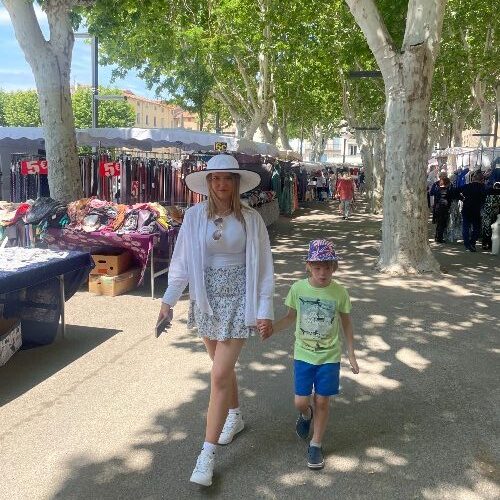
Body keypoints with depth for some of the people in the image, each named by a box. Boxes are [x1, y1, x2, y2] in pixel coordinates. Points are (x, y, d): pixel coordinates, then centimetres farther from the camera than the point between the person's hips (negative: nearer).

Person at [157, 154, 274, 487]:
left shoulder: (251, 219, -8)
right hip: (206, 298, 3)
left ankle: (208, 453, 5)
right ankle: (235, 416, 46)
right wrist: (169, 300, -1)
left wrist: (265, 310, -8)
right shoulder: (195, 216, -4)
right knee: (223, 367, 19)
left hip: (238, 299, -3)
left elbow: (263, 267, -5)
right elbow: (182, 261, 1)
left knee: (220, 375, -6)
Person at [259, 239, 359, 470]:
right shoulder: (298, 288, -10)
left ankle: (316, 445, 27)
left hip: (329, 357, -1)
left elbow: (346, 323, 2)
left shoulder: (339, 293, -11)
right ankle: (306, 415, 41)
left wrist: (351, 354, 3)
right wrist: (273, 329, -11)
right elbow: (291, 316, 5)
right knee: (301, 402, 3)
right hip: (303, 355, 1)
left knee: (322, 401, 6)